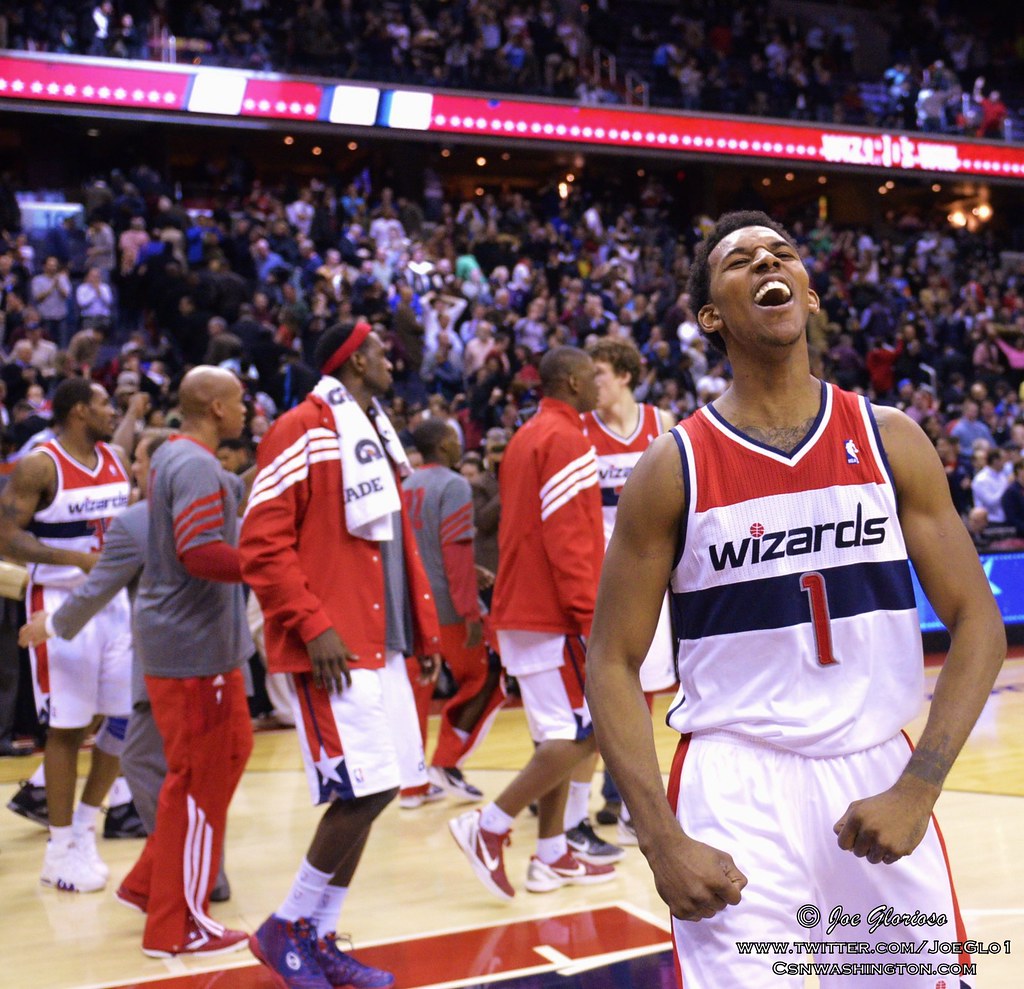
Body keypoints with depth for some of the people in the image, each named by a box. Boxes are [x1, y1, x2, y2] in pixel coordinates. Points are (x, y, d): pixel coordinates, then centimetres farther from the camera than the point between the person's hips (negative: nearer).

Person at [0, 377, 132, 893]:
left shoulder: (115, 459, 9)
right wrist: (80, 559, -25)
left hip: (115, 601, 7)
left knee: (130, 718, 7)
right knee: (68, 727, -1)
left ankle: (84, 825, 24)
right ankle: (60, 850, 12)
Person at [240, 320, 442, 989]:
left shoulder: (376, 433, 18)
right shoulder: (303, 431, -9)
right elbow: (263, 545, -14)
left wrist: (425, 626, 16)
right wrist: (314, 627, -20)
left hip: (382, 645, 9)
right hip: (331, 651, -9)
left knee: (372, 790, 9)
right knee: (366, 790, -12)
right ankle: (286, 929, 7)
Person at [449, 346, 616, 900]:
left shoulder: (526, 438, 17)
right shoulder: (566, 439, -12)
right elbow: (567, 537, -19)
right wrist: (590, 612, -19)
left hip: (522, 610, 10)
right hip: (556, 612, -10)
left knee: (558, 734, 12)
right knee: (585, 732, -7)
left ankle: (551, 856, 15)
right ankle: (489, 827, -7)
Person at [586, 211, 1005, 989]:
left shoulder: (891, 440, 1)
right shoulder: (673, 468, -4)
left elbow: (978, 623, 1)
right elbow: (613, 663, -3)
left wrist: (917, 789, -11)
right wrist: (662, 843, -13)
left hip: (879, 778, 3)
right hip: (737, 786, -2)